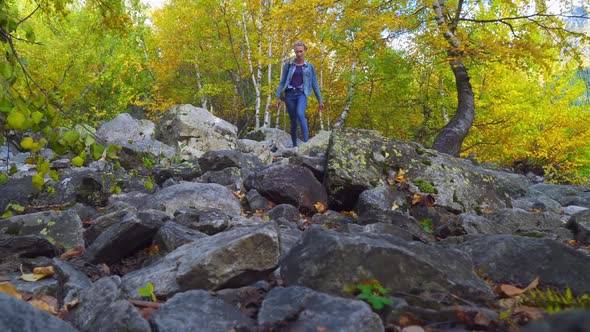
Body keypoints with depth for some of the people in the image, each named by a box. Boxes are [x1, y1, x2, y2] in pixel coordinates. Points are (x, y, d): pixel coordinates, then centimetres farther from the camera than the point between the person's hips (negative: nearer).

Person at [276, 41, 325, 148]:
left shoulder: (309, 66, 7)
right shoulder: (288, 65, 7)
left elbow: (314, 84, 10)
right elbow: (282, 82, 8)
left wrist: (320, 100, 9)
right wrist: (278, 97, 0)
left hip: (301, 95, -2)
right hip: (290, 95, 2)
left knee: (300, 114, -29)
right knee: (293, 121, 4)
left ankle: (306, 142, -31)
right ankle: (294, 145, 16)